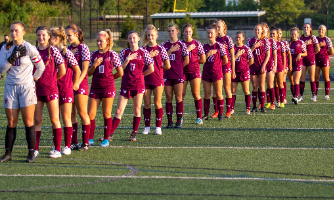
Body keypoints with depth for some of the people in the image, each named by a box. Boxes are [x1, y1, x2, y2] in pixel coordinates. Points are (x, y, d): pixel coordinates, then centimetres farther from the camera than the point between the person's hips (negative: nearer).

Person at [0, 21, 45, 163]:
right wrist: (13, 57, -13)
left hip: (27, 87, -3)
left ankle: (31, 153, 0)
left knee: (28, 122, -4)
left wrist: (33, 79, 5)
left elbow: (41, 67, 4)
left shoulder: (29, 49, -5)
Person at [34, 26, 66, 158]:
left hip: (51, 89, -4)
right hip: (36, 89, 4)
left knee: (54, 120, 0)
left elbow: (62, 71, -2)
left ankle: (57, 150, 4)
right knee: (37, 120, 5)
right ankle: (35, 149, 10)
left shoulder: (53, 51, -3)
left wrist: (51, 80, 7)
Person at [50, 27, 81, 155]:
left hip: (66, 89, -5)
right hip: (53, 88, 5)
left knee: (66, 117, 0)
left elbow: (77, 70, -5)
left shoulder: (66, 53, -10)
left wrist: (74, 84, 0)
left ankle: (67, 146, 6)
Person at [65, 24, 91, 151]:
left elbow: (84, 69, -10)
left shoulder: (83, 48, -5)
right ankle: (74, 142, 11)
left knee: (82, 113, -3)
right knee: (71, 114, 6)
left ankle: (85, 142, 4)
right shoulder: (68, 49, 12)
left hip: (80, 84, -6)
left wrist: (77, 83, -18)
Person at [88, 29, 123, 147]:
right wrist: (94, 65, -10)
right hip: (95, 87, 4)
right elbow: (89, 73, 7)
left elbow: (120, 73, -1)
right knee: (90, 114, -1)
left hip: (108, 87, -3)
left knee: (106, 114, 3)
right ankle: (90, 139, 9)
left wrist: (109, 78, 9)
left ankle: (106, 139, 12)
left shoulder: (112, 55, -2)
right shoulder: (93, 55, 8)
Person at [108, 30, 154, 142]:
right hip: (126, 84, 1)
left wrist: (140, 74, 7)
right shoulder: (124, 52, 5)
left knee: (137, 110, 2)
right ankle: (110, 134, 0)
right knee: (119, 111, -2)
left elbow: (151, 69, 2)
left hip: (138, 84, -1)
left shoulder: (143, 52, 1)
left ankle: (134, 134, 12)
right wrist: (127, 60, -13)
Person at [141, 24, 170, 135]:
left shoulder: (161, 49, 1)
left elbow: (167, 66, 0)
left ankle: (158, 127, 5)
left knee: (157, 103, -1)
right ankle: (147, 127, 11)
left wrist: (157, 68, 5)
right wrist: (149, 56, -13)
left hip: (158, 79, -2)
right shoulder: (143, 49, 7)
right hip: (145, 79, 2)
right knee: (146, 104, 4)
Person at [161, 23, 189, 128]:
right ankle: (169, 121, 9)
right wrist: (170, 51, -12)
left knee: (178, 97, -1)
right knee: (168, 98, 3)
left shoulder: (181, 45, 1)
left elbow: (186, 61, 3)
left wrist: (177, 67, 5)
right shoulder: (164, 45, 7)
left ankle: (179, 121, 4)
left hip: (178, 74, -2)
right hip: (167, 75, 2)